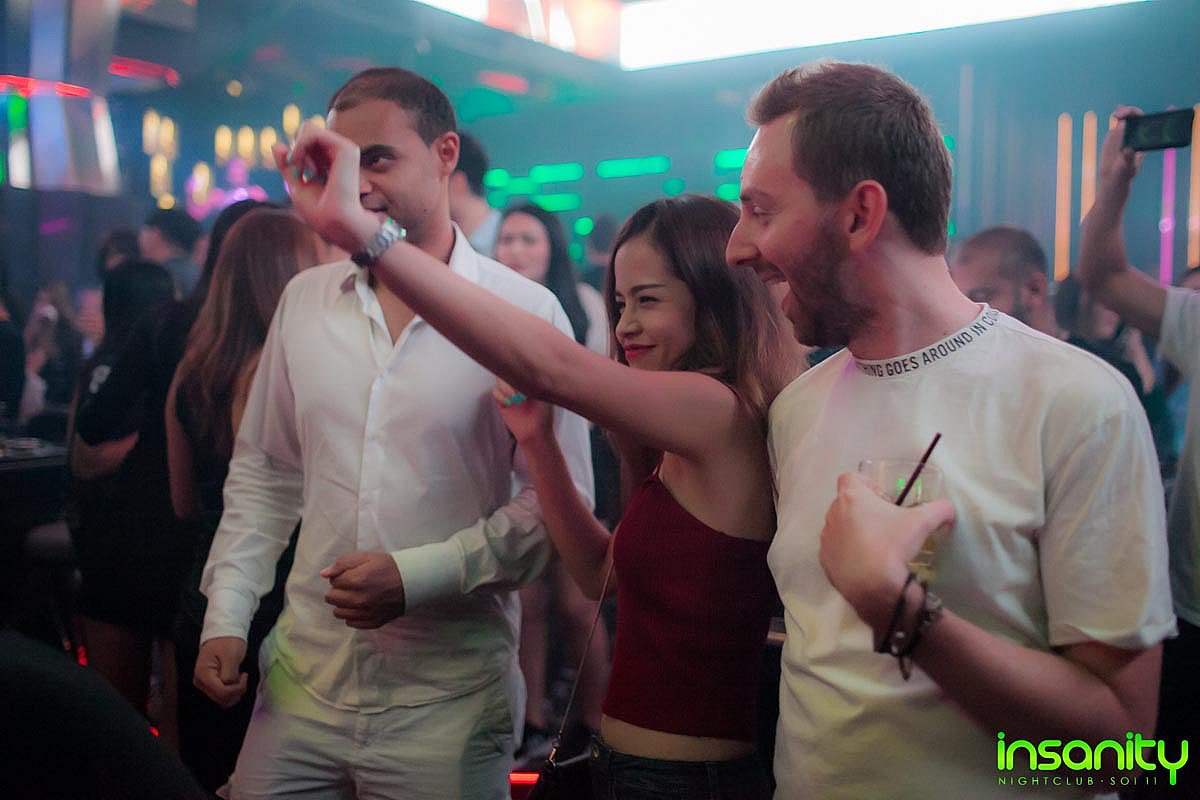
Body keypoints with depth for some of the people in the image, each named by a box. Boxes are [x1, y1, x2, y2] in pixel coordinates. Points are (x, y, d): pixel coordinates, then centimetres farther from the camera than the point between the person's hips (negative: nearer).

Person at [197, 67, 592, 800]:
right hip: (303, 682, 4)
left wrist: (416, 576, -18)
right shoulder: (304, 299, 4)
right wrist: (226, 618, 5)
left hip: (447, 700, -3)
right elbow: (262, 473, 11)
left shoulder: (527, 312, -10)